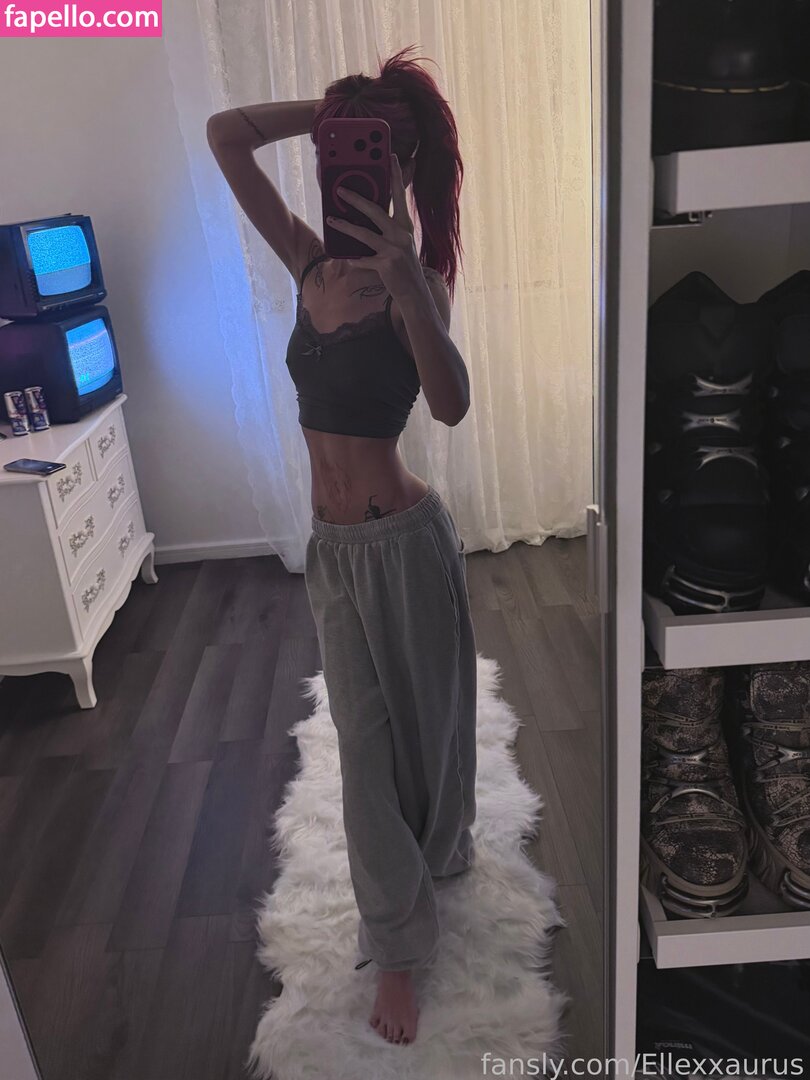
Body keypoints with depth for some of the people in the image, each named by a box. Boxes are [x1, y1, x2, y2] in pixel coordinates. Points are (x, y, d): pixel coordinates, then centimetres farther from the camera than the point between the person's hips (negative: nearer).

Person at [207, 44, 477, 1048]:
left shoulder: (412, 276, -13)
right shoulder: (312, 263, 3)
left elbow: (451, 404, -32)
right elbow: (224, 134, 7)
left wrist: (406, 280, -42)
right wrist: (336, 106, 2)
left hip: (403, 542, -5)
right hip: (332, 547, 5)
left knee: (423, 716, 17)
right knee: (364, 740, 12)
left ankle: (444, 847, 50)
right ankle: (397, 946, 31)